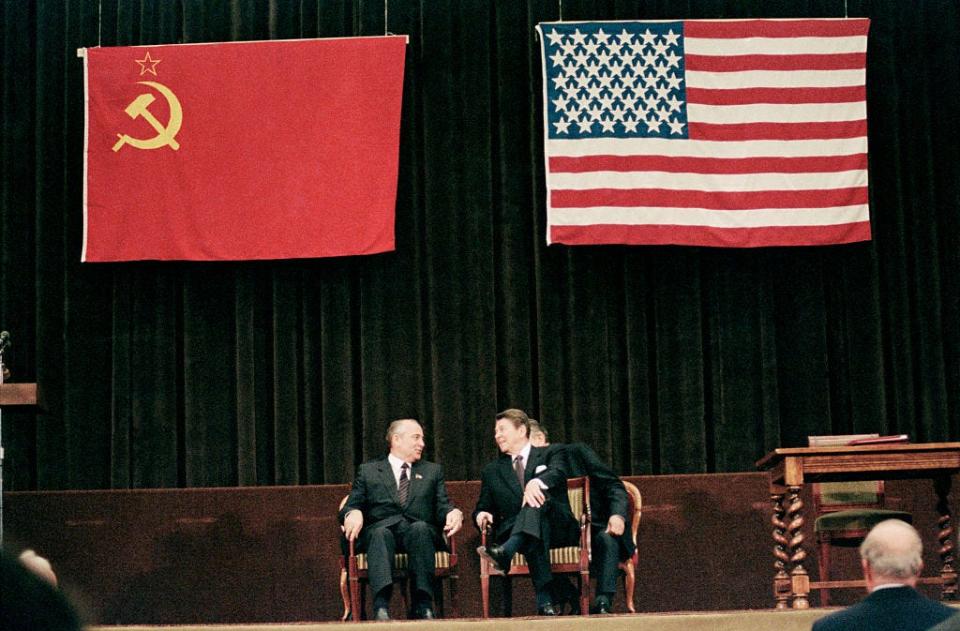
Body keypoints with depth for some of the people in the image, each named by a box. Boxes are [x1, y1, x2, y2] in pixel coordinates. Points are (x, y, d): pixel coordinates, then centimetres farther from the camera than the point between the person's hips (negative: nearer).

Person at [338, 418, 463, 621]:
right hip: (382, 530, -1)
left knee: (420, 528, -35)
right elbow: (351, 506, 11)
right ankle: (381, 608, -54)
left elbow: (442, 508, 14)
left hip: (420, 531, 1)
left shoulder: (432, 471, 26)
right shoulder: (368, 471, 21)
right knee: (380, 532, -37)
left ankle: (423, 607, -44)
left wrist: (454, 513, -11)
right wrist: (353, 513, -14)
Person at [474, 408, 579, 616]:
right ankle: (545, 601, -52)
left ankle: (506, 552, -60)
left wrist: (537, 482, -34)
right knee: (533, 540, -37)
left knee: (538, 495, -36)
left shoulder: (550, 454, 14)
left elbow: (558, 474, -9)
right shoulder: (491, 472, 25)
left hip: (558, 527, -2)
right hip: (512, 531, 2)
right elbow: (483, 507, 20)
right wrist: (481, 514, -8)